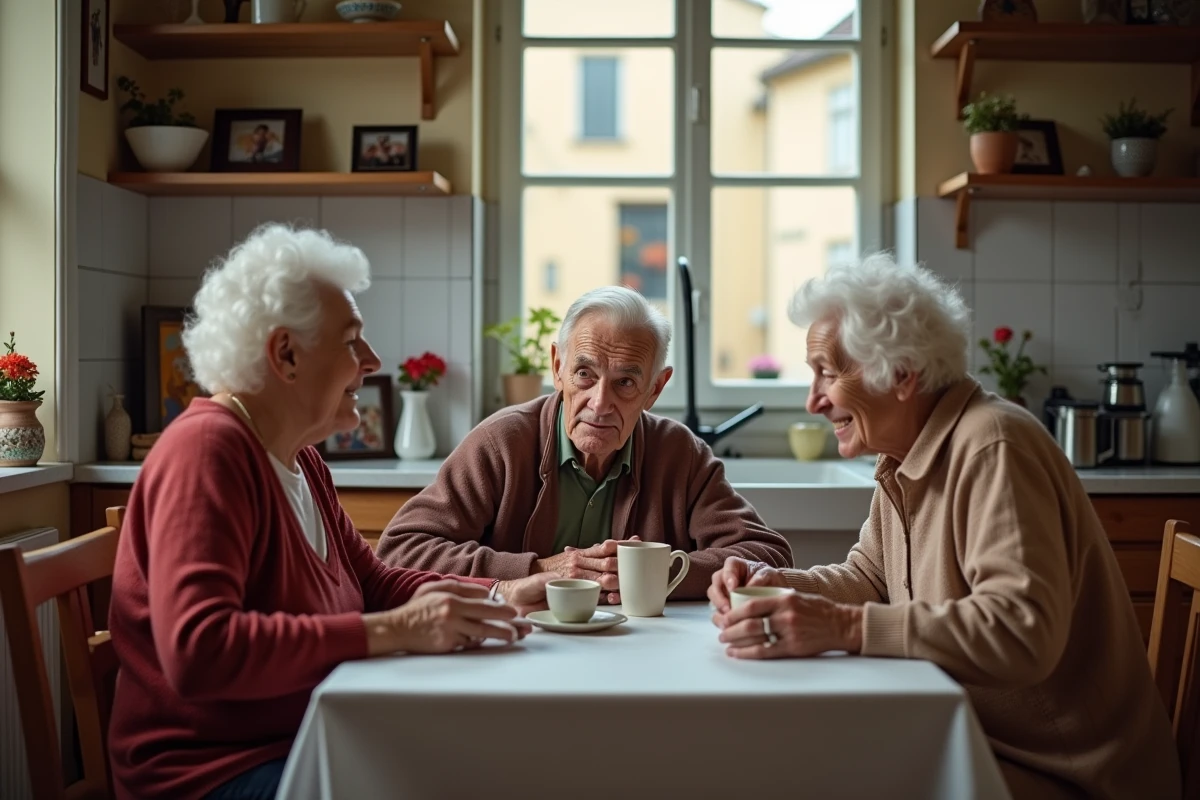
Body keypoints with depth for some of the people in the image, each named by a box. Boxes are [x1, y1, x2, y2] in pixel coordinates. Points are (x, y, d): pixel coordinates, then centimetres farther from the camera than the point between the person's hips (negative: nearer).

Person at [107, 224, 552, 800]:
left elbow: (374, 583, 18)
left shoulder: (299, 459, 12)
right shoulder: (207, 449, -19)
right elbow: (197, 652, -30)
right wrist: (395, 630, -29)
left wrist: (501, 594, 2)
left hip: (302, 745, 9)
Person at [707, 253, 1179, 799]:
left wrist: (843, 627, -35)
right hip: (977, 739, 8)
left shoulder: (992, 448, -22)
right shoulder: (904, 457, 7)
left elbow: (1025, 630, -32)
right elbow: (868, 578, 14)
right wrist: (778, 583, -7)